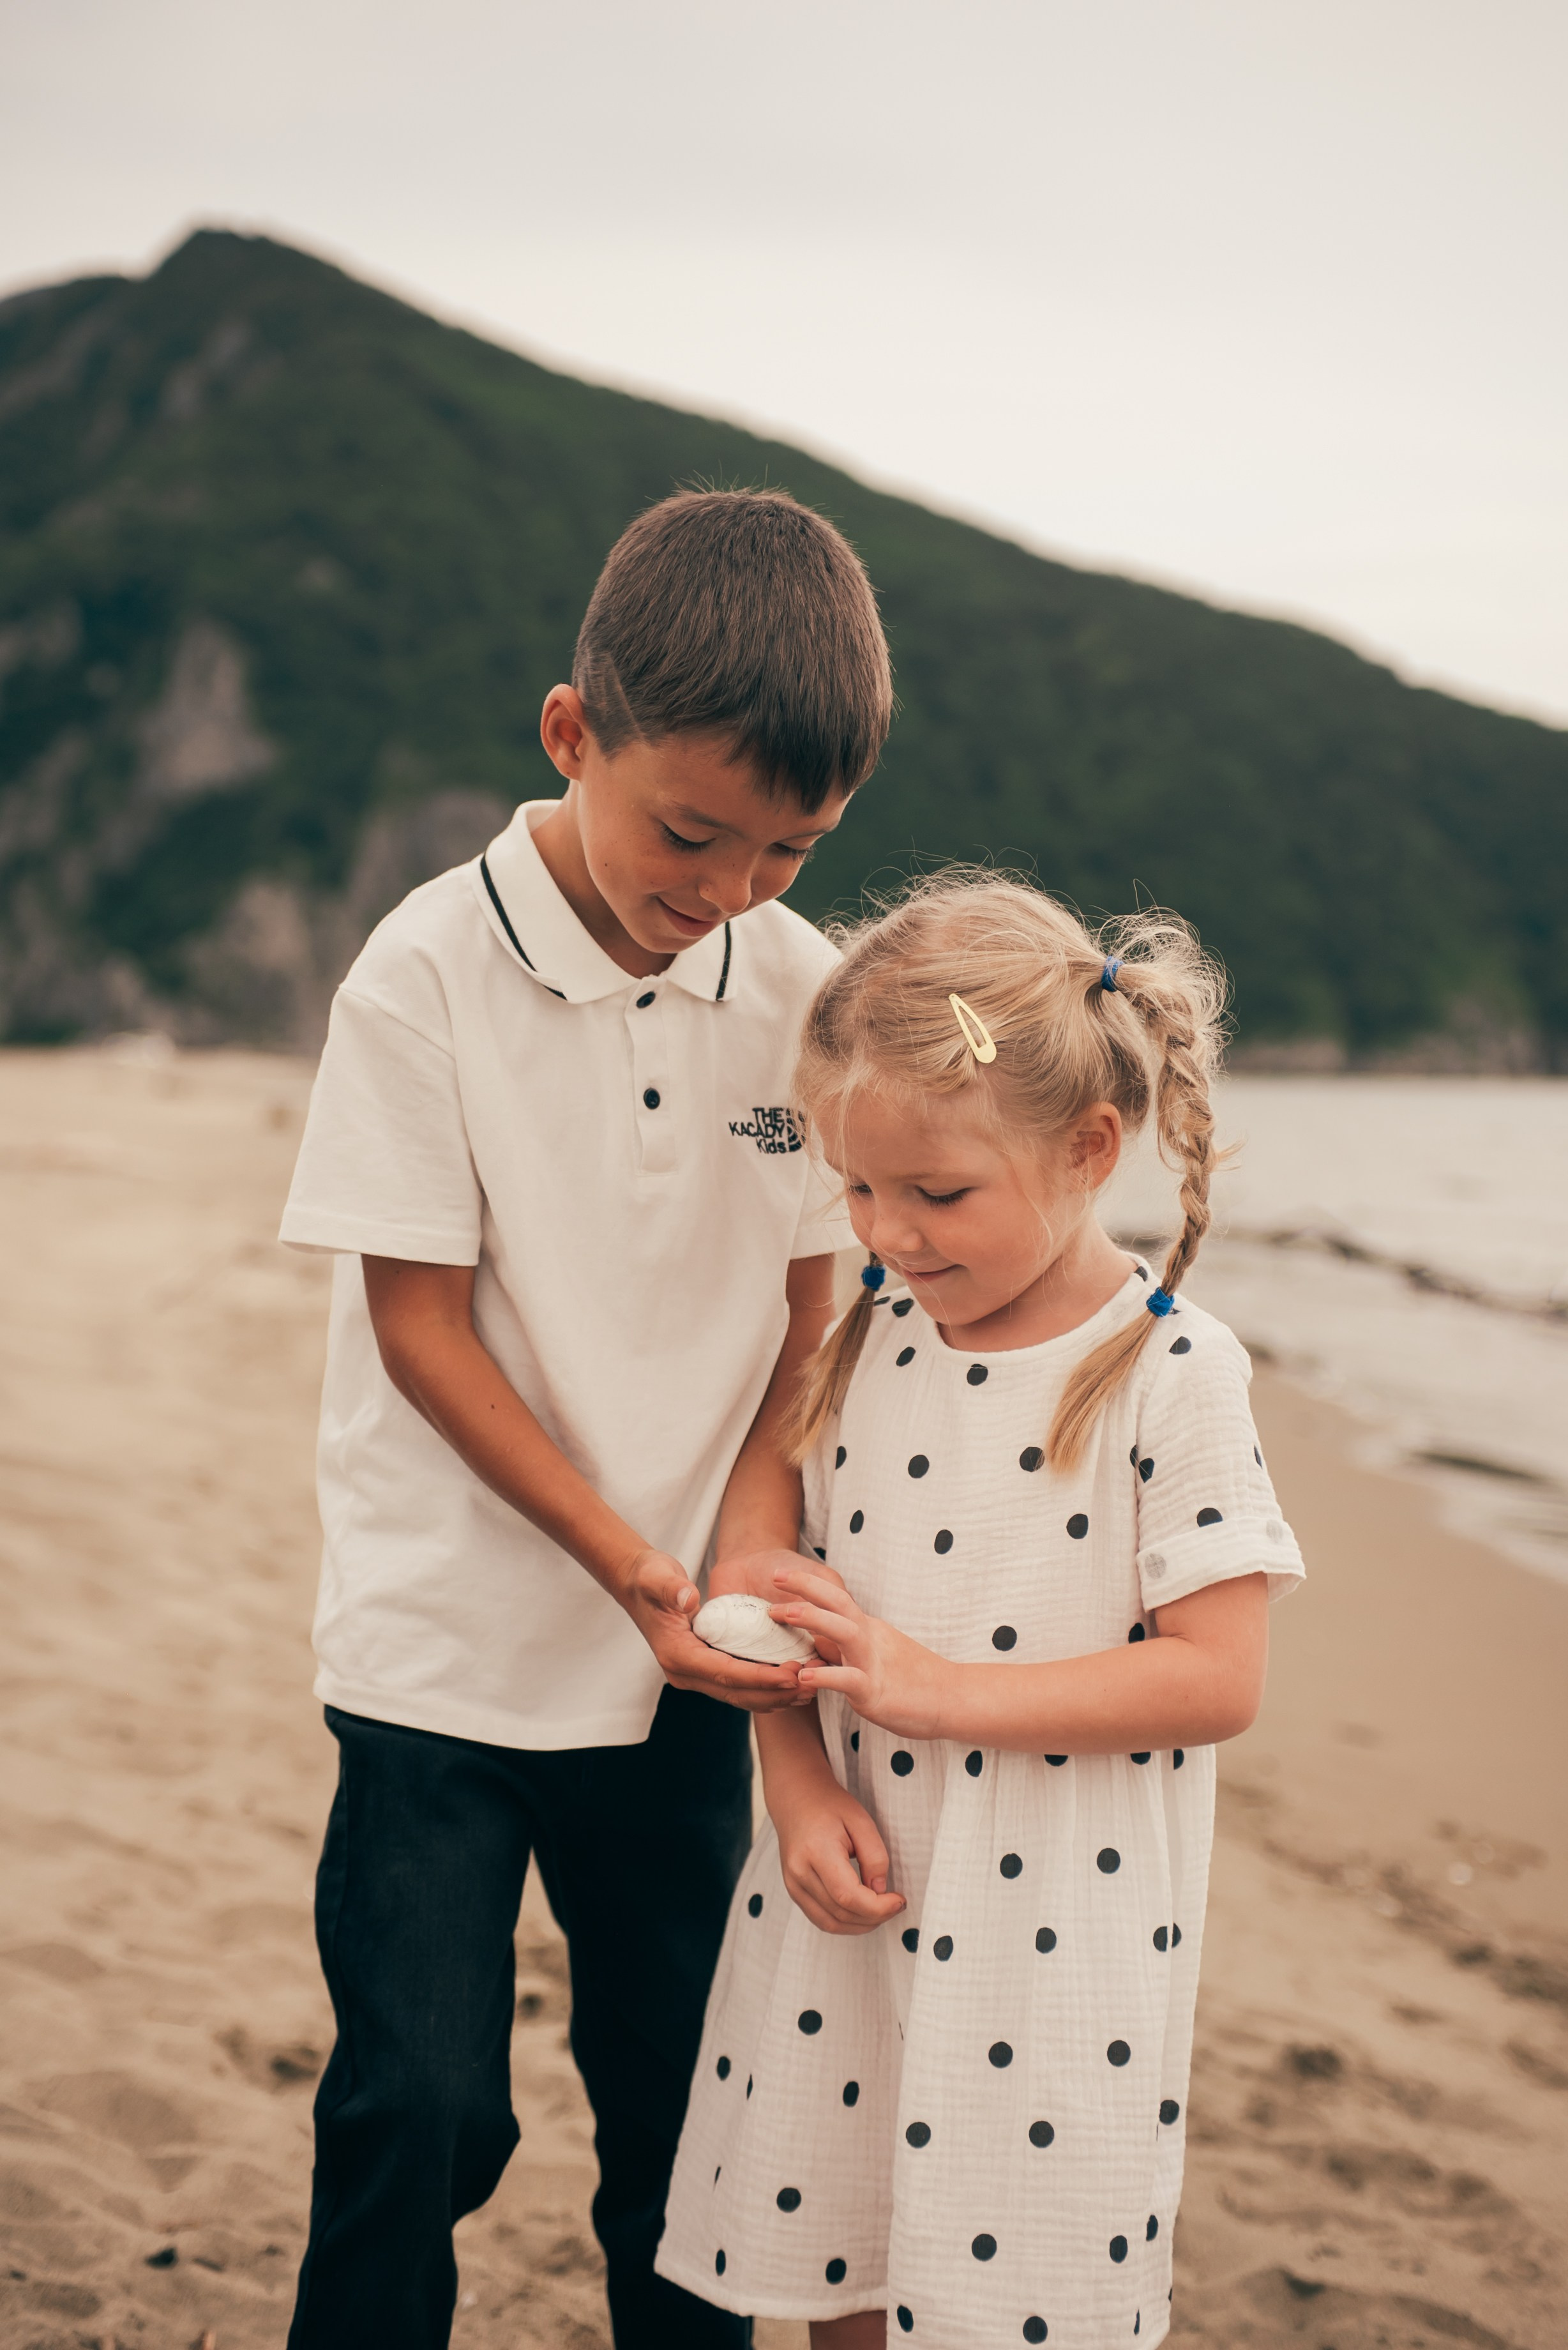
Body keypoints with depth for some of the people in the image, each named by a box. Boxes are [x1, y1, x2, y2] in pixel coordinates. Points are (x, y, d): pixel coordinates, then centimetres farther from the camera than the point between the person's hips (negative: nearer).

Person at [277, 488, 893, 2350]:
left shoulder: (801, 990, -2)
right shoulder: (428, 973, -13)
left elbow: (805, 1319, 4)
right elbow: (418, 1325, -12)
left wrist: (740, 1564, -11)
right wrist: (629, 1563, -18)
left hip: (682, 1655, 3)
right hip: (447, 1639, -3)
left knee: (684, 2094, 11)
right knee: (420, 2105, -5)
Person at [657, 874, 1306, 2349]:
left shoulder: (1174, 1373, -13)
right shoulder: (871, 1342, 2)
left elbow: (1217, 1679, -16)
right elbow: (793, 1600, 8)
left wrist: (937, 1686, -21)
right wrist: (800, 1790, -9)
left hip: (1055, 1946, -4)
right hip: (847, 1900, 5)